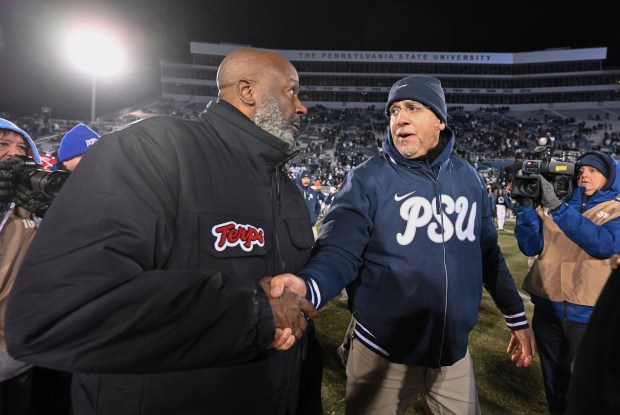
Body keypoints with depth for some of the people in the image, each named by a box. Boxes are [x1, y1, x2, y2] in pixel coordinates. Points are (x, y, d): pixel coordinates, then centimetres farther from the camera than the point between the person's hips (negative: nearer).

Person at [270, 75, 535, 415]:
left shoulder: (468, 178, 2)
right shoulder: (367, 179, -13)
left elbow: (488, 253, 9)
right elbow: (339, 252, -21)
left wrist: (517, 318, 14)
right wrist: (306, 287, -42)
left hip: (453, 352, 4)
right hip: (383, 354, -3)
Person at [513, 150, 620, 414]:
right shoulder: (551, 206, 5)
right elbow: (531, 247, -5)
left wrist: (557, 207, -28)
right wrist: (525, 204, -15)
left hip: (588, 313, -2)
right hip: (547, 308, 3)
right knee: (553, 380, 20)